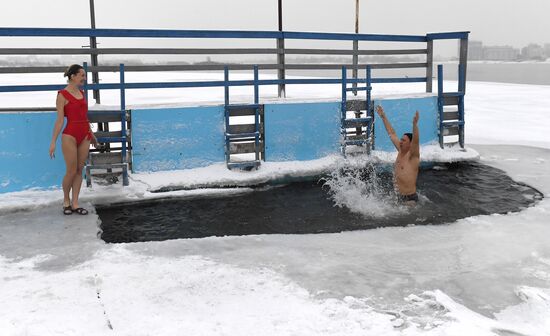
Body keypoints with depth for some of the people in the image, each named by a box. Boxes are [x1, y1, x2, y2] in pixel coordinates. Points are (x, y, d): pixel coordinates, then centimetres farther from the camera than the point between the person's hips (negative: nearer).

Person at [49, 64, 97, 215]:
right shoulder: (62, 95, -8)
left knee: (79, 170, 7)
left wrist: (91, 135, 25)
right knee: (71, 171, -1)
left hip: (84, 136, 6)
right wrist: (53, 141, -14)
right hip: (70, 136, -6)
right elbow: (59, 120, -11)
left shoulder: (81, 93, 11)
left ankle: (75, 204, 13)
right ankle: (66, 200, 20)